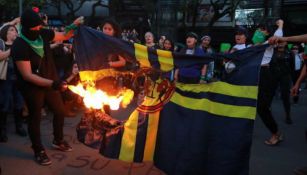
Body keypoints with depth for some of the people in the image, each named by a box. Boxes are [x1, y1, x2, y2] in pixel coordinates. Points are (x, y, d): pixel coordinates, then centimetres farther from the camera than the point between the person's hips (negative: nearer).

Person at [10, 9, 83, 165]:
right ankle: (38, 151, 29)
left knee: (60, 111, 17)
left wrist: (73, 26, -15)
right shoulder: (19, 46, -25)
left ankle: (58, 141, 40)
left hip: (50, 82, 6)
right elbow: (27, 75, -27)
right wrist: (52, 84, -36)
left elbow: (64, 36, 7)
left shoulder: (43, 34, -9)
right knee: (35, 117, 9)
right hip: (32, 87, -6)